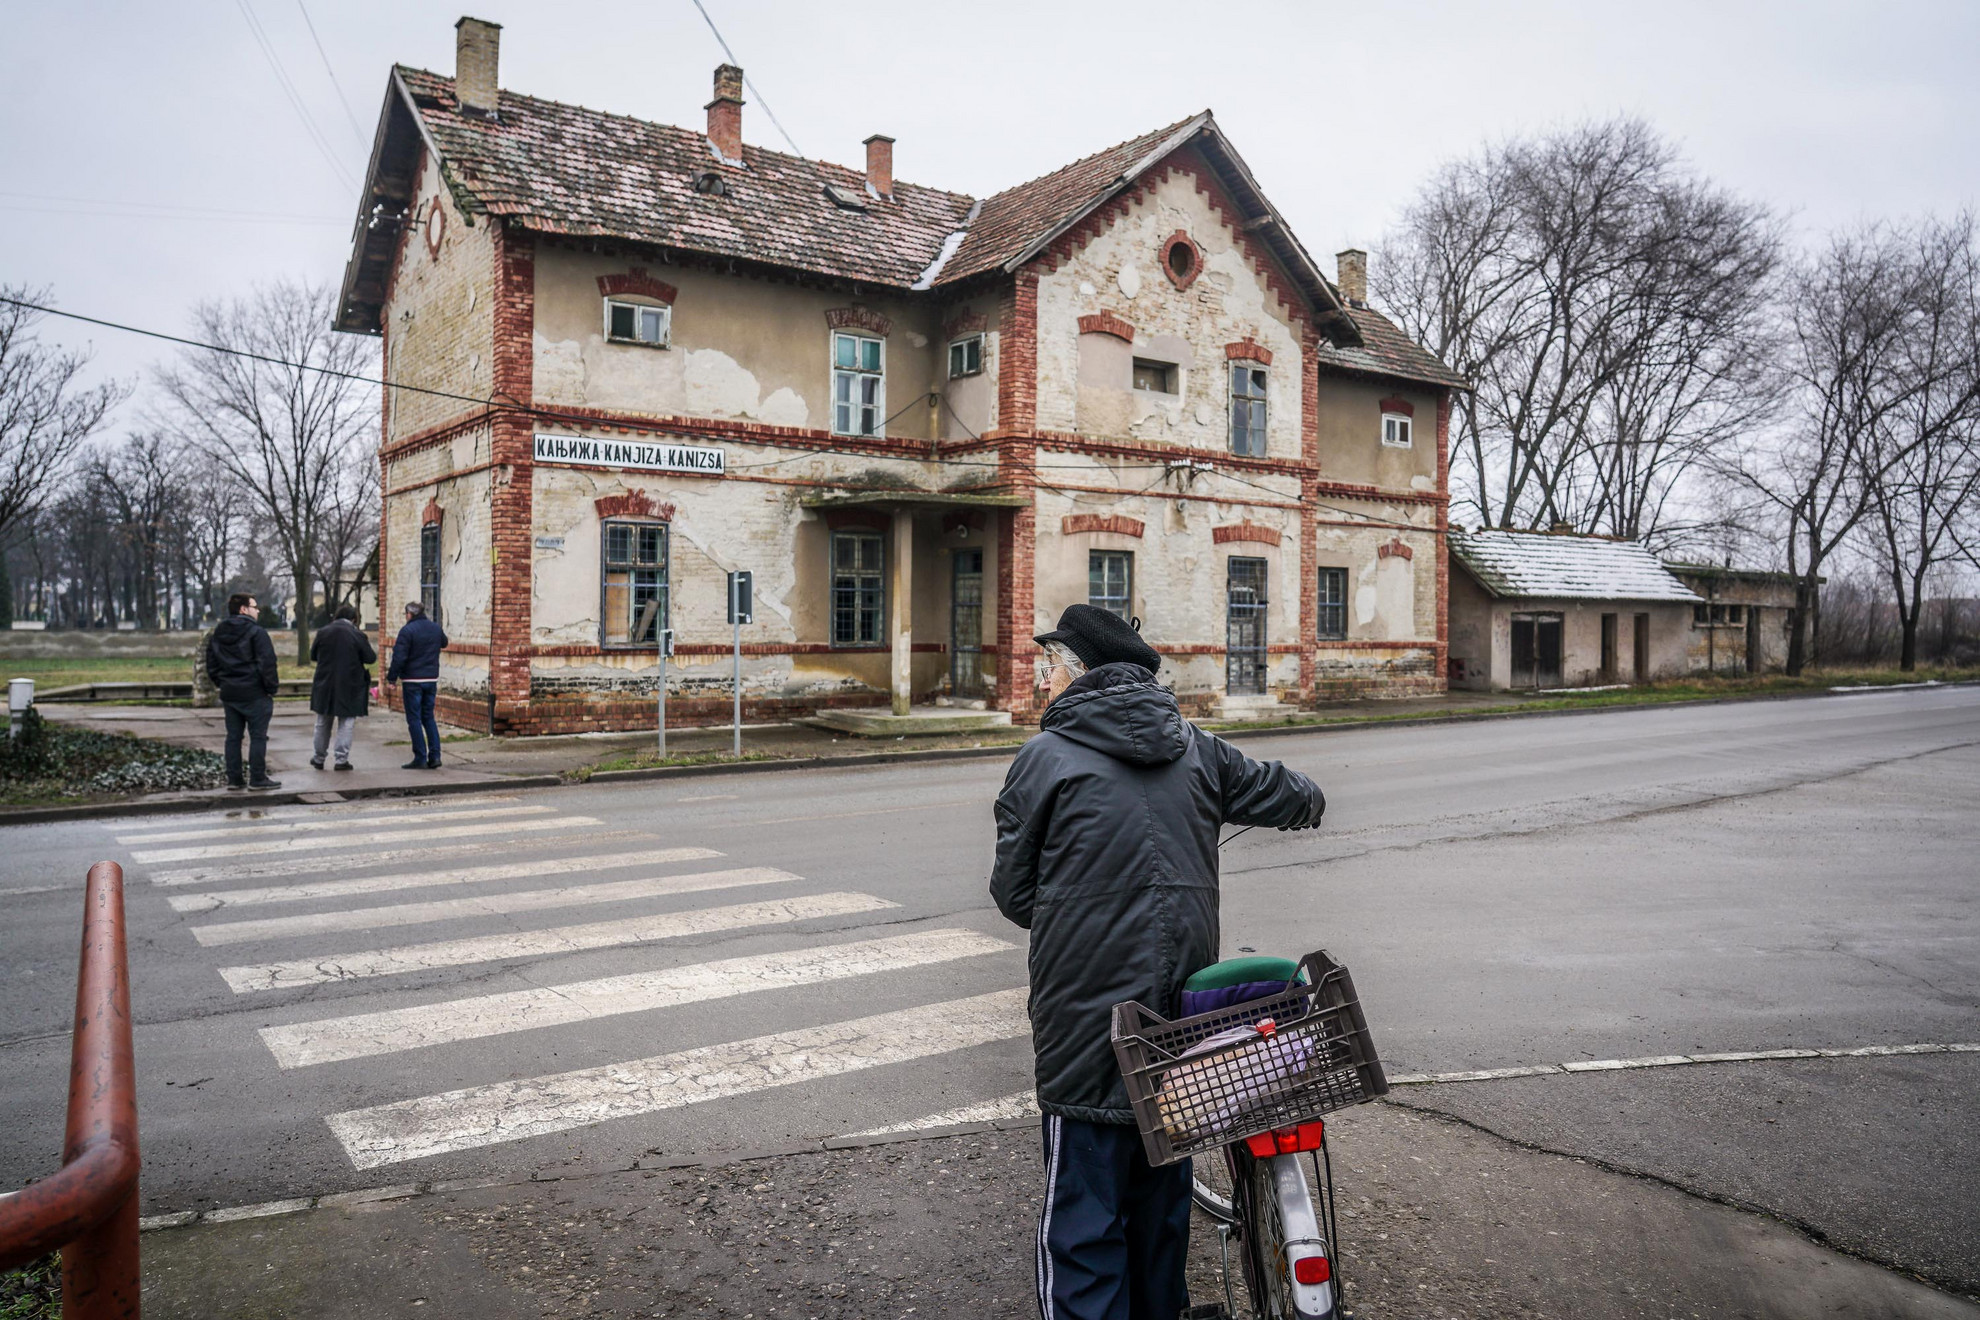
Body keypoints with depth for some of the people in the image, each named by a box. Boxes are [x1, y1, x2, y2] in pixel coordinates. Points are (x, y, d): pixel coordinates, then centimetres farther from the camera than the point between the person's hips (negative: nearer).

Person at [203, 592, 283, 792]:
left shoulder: (217, 635, 11)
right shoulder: (256, 632, -12)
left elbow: (211, 665, 15)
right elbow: (267, 663, -16)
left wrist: (221, 684, 20)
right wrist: (272, 687, -7)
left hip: (229, 693, 7)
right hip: (254, 693, -7)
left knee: (233, 736, 10)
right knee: (258, 736, 0)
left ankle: (233, 779, 12)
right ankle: (257, 778, 1)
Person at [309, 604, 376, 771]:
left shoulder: (323, 633, -2)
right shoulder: (358, 635, -11)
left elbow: (313, 655, 8)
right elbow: (370, 658, -6)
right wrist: (367, 644, 12)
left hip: (325, 686, 3)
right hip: (349, 688, -3)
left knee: (323, 723, 17)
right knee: (346, 723, 5)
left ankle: (319, 758, 25)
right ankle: (341, 759, 1)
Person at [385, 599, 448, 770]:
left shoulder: (407, 631, -12)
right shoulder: (436, 628, 7)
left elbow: (399, 657, -15)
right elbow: (444, 643, 28)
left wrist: (392, 677, -7)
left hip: (412, 681, -6)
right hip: (432, 679, 6)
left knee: (414, 719, 0)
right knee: (428, 717, 13)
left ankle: (420, 758, 0)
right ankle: (435, 756, 6)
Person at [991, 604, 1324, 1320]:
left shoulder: (1046, 756, -6)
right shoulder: (1194, 748, 8)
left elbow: (1013, 892, -1)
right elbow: (1288, 796, 20)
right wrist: (1306, 798, 44)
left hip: (1087, 1018, -6)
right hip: (1181, 1008, 6)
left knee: (1082, 1214, 2)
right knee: (1162, 1187, 21)